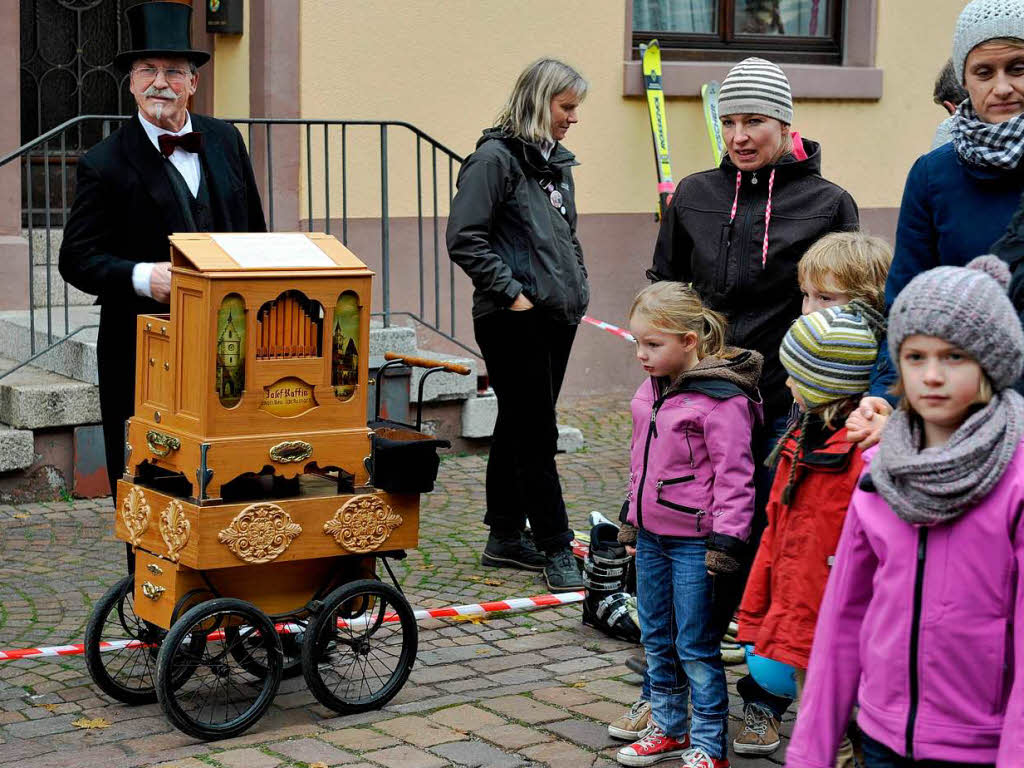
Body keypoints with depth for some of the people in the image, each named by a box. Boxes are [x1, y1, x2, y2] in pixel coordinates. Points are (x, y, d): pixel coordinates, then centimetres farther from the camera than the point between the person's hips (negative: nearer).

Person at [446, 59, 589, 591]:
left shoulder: (557, 162, 16)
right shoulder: (495, 158, -11)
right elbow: (464, 238, -16)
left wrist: (577, 287, 15)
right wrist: (511, 292, -17)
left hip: (558, 317, 9)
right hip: (515, 321, -9)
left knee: (519, 428, 15)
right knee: (536, 436, -4)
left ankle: (505, 537, 23)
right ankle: (556, 549, 2)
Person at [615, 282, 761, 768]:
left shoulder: (722, 399, -19)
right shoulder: (652, 388, 7)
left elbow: (733, 474, -19)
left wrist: (726, 538, -21)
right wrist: (633, 515, 22)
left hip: (694, 541, -8)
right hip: (652, 534, 8)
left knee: (695, 646, 0)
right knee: (656, 638, 18)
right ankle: (668, 728, 34)